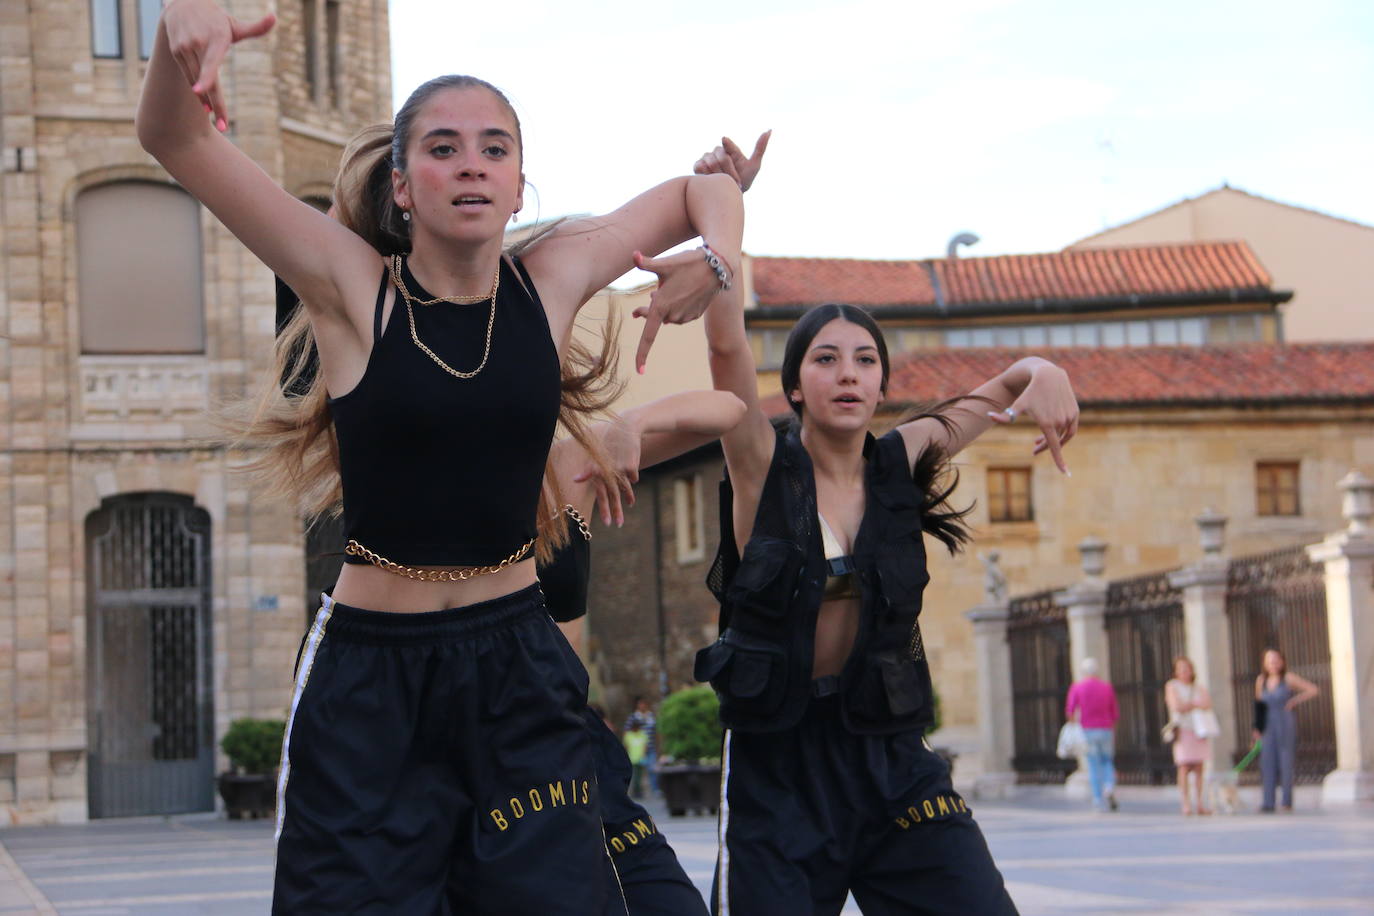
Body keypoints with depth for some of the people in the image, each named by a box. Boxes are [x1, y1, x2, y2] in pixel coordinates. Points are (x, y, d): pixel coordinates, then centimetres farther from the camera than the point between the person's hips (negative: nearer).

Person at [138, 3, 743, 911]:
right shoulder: (354, 288, -6)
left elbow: (705, 189, 16)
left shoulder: (552, 282, 2)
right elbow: (172, 138, -12)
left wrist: (717, 258, -5)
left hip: (517, 666, 3)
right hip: (369, 675, -2)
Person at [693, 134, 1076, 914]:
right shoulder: (764, 465, -4)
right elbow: (726, 344, -17)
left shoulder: (903, 464, 4)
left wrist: (1042, 373, -15)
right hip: (774, 767, -2)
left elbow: (1001, 393, 8)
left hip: (888, 757, 2)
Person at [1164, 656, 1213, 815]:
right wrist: (1196, 704, 0)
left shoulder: (1199, 688, 17)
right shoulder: (1172, 686, 6)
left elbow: (1208, 705, 2)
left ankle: (1200, 804, 2)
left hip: (1199, 729, 4)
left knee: (1199, 767, 0)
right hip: (1183, 729, -4)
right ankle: (1185, 803, -10)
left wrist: (1188, 705, -9)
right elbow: (1176, 706, -8)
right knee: (1184, 767, -10)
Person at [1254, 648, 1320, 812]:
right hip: (1268, 726, 3)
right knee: (1268, 762, -4)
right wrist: (1257, 727, 14)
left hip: (1286, 723, -3)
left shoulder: (1289, 678, -2)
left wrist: (1295, 700, -6)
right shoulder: (1261, 681, 10)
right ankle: (1268, 803, -5)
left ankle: (1287, 801, 3)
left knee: (1286, 761, -4)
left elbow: (1314, 690, -1)